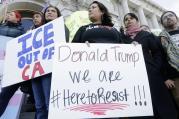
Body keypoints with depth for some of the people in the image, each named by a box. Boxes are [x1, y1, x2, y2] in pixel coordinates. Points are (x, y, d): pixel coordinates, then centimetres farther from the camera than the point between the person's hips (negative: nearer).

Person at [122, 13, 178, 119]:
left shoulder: (147, 35, 11)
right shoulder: (123, 39, 13)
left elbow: (157, 53, 7)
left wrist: (155, 68, -5)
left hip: (151, 74, 0)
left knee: (160, 104, 2)